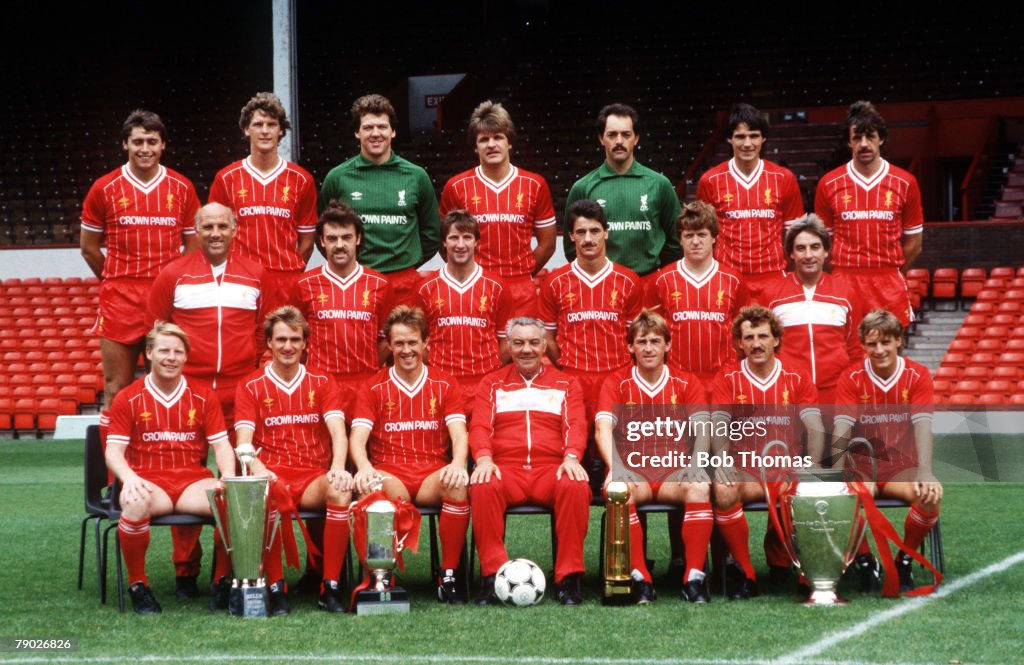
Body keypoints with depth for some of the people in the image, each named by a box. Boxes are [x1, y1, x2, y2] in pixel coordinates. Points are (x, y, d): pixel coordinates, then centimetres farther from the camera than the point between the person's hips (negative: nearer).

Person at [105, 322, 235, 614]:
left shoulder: (203, 397, 12)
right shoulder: (128, 399, 7)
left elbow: (221, 445, 7)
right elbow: (114, 450, 1)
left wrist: (228, 477, -15)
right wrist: (129, 477, -22)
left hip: (193, 480, 2)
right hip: (148, 481, -2)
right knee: (135, 504, -40)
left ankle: (224, 580, -8)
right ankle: (138, 585, -18)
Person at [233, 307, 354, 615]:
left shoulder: (321, 382, 12)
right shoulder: (251, 386, 8)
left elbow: (338, 431, -1)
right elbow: (243, 441, -3)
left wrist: (338, 468, -23)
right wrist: (257, 468, -26)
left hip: (313, 479, 1)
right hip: (271, 477, -1)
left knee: (341, 489, -33)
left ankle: (331, 586, -25)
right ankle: (276, 587, -25)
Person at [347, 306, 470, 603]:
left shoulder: (444, 385, 12)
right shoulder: (375, 387, 9)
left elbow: (458, 433, 0)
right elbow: (358, 437, -2)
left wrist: (458, 463, -24)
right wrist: (364, 467, -25)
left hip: (432, 477, 1)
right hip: (390, 475, -1)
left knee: (458, 485, -34)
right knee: (382, 489, -38)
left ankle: (448, 577, -26)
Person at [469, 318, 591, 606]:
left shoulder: (565, 384, 20)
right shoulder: (492, 384, 20)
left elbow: (576, 425, 6)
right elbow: (480, 426, 6)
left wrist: (571, 457, -16)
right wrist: (484, 458, -15)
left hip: (551, 469, 0)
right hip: (506, 469, 0)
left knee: (576, 487, -35)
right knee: (483, 487, -35)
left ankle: (569, 578, -28)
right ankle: (493, 577, -32)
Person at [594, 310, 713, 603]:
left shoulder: (687, 383, 11)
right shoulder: (615, 383, 9)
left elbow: (702, 428, -3)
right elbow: (603, 428, -6)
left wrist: (695, 465, -24)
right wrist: (615, 467, -26)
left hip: (675, 473, 1)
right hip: (633, 472, -1)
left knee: (700, 487, -33)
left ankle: (694, 576, -29)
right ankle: (640, 578, -31)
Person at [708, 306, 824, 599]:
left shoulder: (797, 379, 9)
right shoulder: (727, 379, 8)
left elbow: (815, 428, 0)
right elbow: (718, 427, -2)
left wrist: (811, 466, -18)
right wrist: (723, 461, -22)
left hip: (788, 470, 1)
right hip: (744, 471, -1)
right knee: (723, 490, -34)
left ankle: (780, 561, -1)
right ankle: (746, 574, -20)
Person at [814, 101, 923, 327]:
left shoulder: (905, 183, 4)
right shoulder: (829, 184, 4)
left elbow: (913, 244, 11)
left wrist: (890, 275, 9)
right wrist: (844, 274, 6)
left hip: (890, 289, 0)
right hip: (844, 288, 0)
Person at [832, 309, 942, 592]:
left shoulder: (918, 375, -2)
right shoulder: (851, 378, -2)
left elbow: (922, 426, -13)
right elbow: (842, 429, -11)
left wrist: (925, 473, -29)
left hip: (902, 468, 0)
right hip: (862, 466, 0)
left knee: (930, 496, -32)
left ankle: (904, 561, -6)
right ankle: (865, 560, -5)